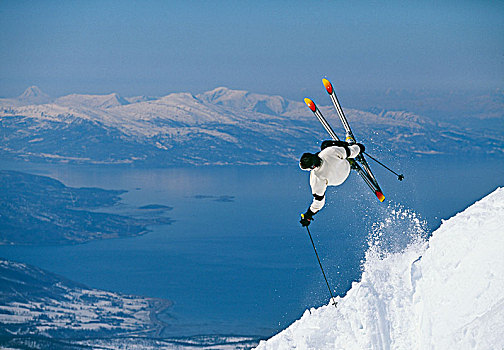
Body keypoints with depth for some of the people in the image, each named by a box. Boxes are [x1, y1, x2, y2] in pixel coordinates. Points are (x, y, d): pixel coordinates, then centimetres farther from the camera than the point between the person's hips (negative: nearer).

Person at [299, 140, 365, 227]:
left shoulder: (317, 179, -45)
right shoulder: (331, 151, -40)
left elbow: (319, 200, -32)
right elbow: (350, 152, -21)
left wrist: (308, 215, -19)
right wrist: (357, 147, 3)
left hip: (336, 181, -2)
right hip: (346, 167, 2)